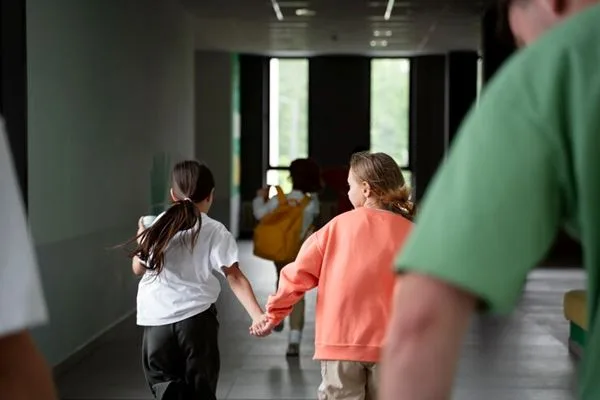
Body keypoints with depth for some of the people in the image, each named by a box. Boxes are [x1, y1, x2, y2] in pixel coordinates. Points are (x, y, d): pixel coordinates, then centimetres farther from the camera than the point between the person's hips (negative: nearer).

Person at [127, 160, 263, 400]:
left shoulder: (158, 226, 2)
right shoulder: (215, 232, -3)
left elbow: (138, 268, 12)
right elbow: (235, 277, -13)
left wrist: (141, 241, 31)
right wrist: (258, 316, -19)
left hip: (156, 321, 1)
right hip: (196, 319, -1)